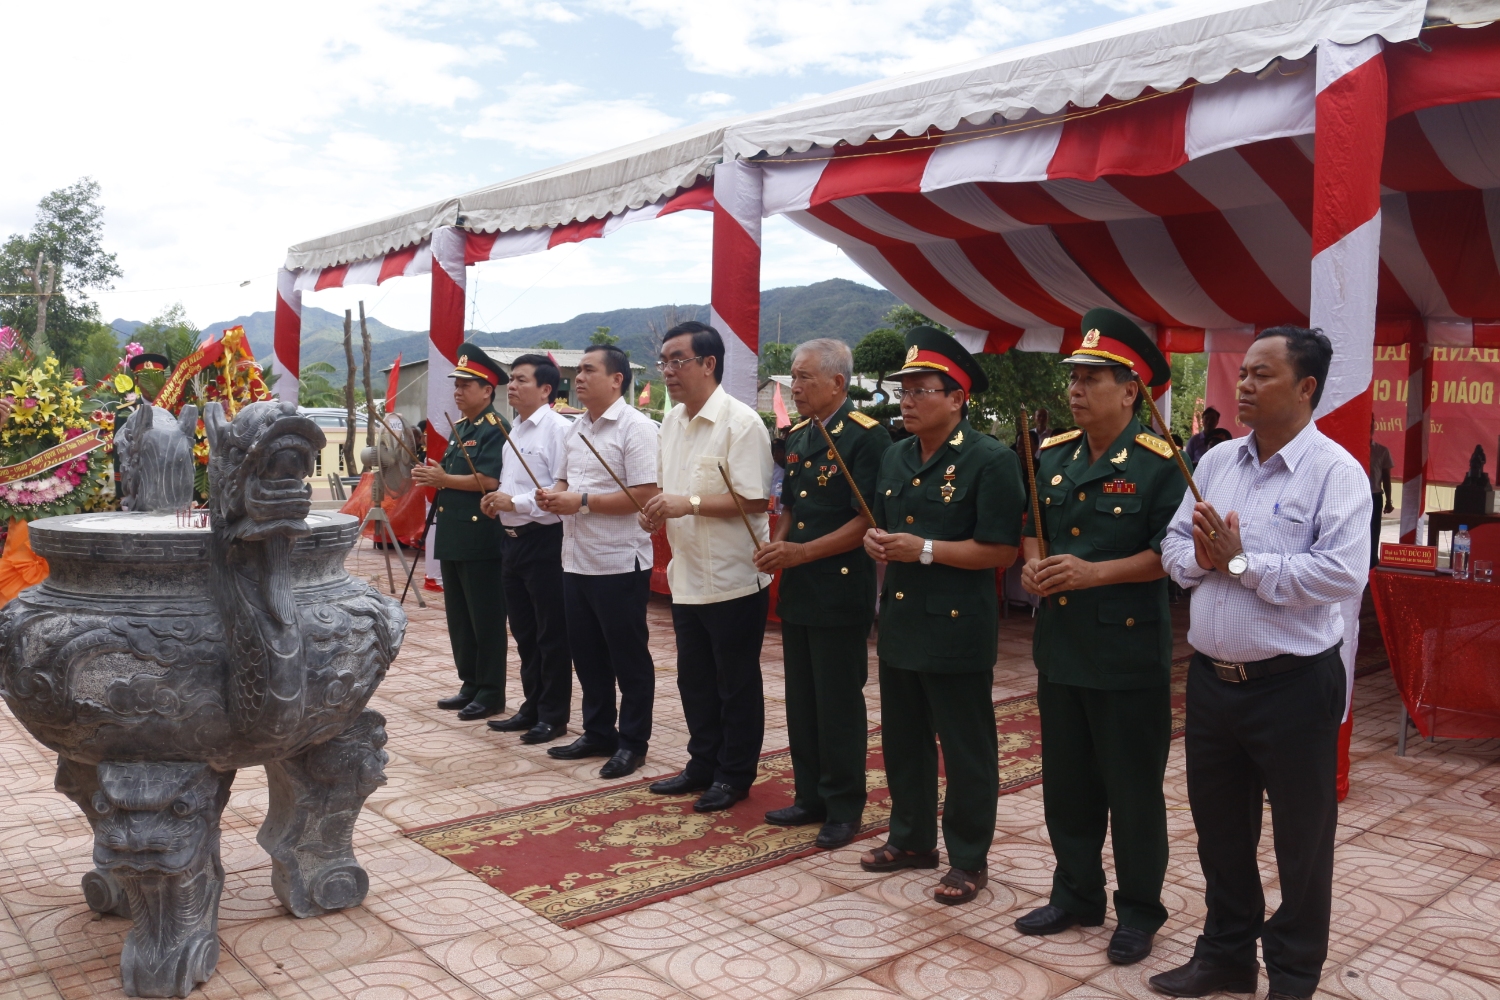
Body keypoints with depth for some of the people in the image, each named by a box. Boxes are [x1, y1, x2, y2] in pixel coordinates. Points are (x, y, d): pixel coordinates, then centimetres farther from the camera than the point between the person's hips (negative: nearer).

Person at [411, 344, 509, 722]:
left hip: (480, 539, -9)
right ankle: (470, 684, 24)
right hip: (453, 536, 10)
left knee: (485, 620, -1)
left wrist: (443, 479, -16)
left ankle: (491, 693, 7)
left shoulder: (495, 429, -11)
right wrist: (432, 478, 4)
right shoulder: (460, 429, 17)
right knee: (458, 618, 14)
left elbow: (490, 481, -22)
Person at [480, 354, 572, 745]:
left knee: (551, 635, 2)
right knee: (524, 632, 16)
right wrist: (496, 500, 3)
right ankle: (531, 707, 28)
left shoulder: (558, 429, -13)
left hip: (544, 541, -9)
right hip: (512, 538, 9)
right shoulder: (514, 430, 15)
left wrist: (515, 503, -18)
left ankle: (553, 715, 13)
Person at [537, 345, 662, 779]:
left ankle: (633, 743, 16)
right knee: (588, 655, 16)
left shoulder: (635, 427, -13)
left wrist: (582, 502, -19)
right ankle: (598, 733, 29)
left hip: (619, 563, -8)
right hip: (576, 560, 8)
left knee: (628, 658, 4)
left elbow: (646, 495, -21)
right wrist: (554, 496, -2)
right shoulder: (576, 428, 13)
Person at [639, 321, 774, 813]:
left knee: (736, 685, 8)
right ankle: (703, 765, 33)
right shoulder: (672, 421, 9)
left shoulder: (741, 422, -16)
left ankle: (735, 775, 22)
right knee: (694, 680, 18)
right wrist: (657, 511, -2)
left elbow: (754, 500, -21)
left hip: (732, 578, -8)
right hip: (686, 575, 8)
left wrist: (689, 505, -24)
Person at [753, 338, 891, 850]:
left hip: (841, 592, -8)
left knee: (839, 705, 3)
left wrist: (803, 552, -21)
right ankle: (811, 797, 28)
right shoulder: (797, 437, 13)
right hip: (798, 592, 8)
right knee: (801, 700, 15)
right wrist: (778, 545, 1)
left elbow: (868, 520, -18)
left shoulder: (866, 437, -12)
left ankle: (844, 808, 17)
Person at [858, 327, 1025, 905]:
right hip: (900, 620, 8)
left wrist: (925, 550, -22)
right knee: (903, 741, 18)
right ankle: (911, 839, 36)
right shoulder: (896, 457, 10)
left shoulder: (990, 461, -13)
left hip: (957, 628, -7)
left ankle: (968, 860, 22)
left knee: (966, 750, 6)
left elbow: (1002, 550, -17)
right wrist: (875, 539, -2)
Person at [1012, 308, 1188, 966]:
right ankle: (1075, 896, 33)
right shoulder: (1052, 455, 8)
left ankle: (1138, 911, 25)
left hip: (1128, 652, -6)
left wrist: (1095, 573, -23)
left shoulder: (1159, 464, -11)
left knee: (1133, 789, 8)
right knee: (1066, 782, 17)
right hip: (1059, 646, 6)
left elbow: (1170, 554, -15)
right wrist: (1033, 564, -2)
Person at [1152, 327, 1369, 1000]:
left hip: (1292, 685, -6)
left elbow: (1343, 574, -23)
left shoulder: (1335, 471, -11)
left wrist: (1242, 561, -19)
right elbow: (1173, 546, 9)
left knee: (1301, 842, 12)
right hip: (1211, 678, 6)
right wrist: (1202, 557, -12)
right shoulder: (1216, 462, 8)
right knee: (1220, 830, 19)